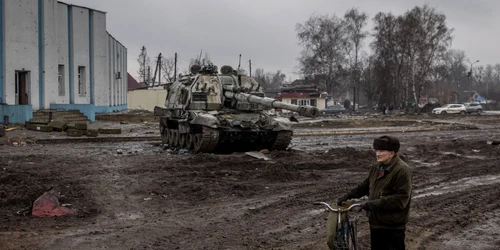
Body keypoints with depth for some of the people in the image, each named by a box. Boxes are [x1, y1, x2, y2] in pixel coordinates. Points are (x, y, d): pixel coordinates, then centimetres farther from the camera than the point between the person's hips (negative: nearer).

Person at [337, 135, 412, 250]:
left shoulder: (402, 170, -19)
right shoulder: (376, 167, 9)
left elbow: (401, 198, -25)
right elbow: (366, 186, 22)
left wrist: (376, 203, -28)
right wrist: (347, 197, 14)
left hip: (393, 226, -9)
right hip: (376, 223, 9)